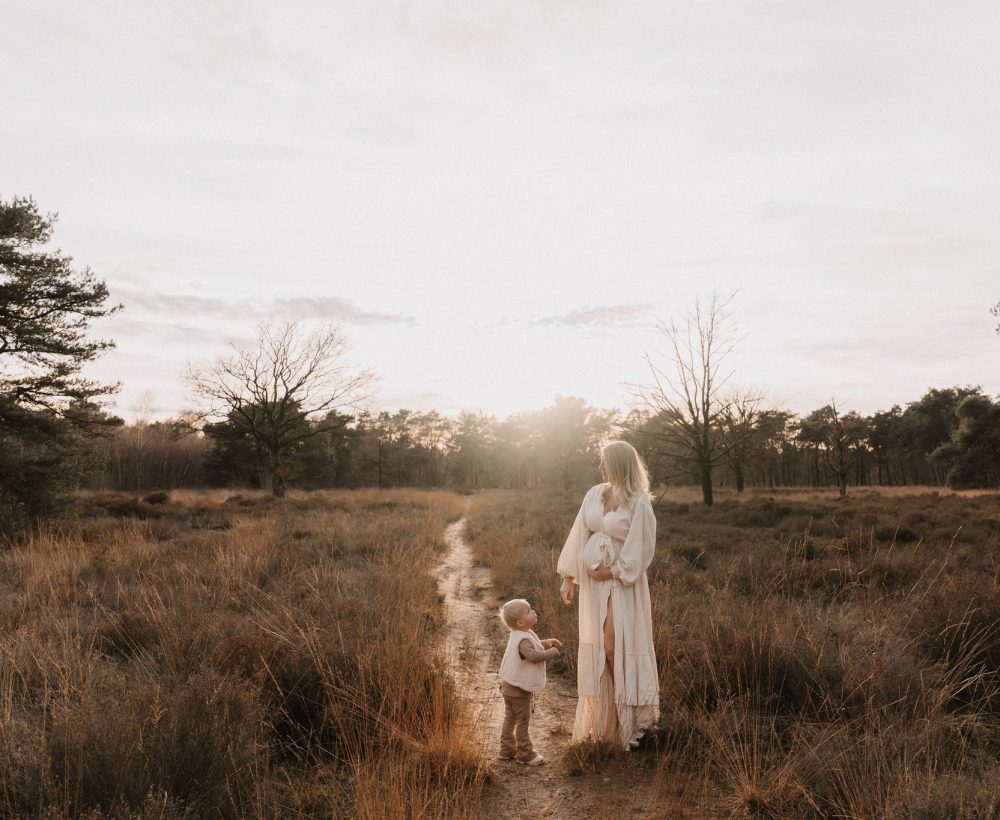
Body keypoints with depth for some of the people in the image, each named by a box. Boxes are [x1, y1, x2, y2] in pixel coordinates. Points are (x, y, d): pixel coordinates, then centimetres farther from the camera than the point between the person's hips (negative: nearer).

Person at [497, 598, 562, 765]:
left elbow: (534, 645, 24)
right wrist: (552, 652, -27)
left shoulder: (521, 635, 6)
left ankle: (507, 750, 28)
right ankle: (525, 753, 11)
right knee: (522, 720, 2)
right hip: (519, 688, -10)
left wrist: (548, 642, 9)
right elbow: (533, 655, -40)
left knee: (510, 718, 18)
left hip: (509, 686, 10)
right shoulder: (523, 640, -26)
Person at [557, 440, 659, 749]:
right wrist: (568, 577, 4)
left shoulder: (638, 503, -13)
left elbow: (641, 549, -12)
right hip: (593, 581, 6)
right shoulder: (594, 494, 4)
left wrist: (612, 570, -11)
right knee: (597, 648, 10)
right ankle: (601, 717, 23)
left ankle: (627, 717, 11)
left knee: (616, 647, -5)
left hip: (622, 582, -6)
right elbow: (579, 535, 6)